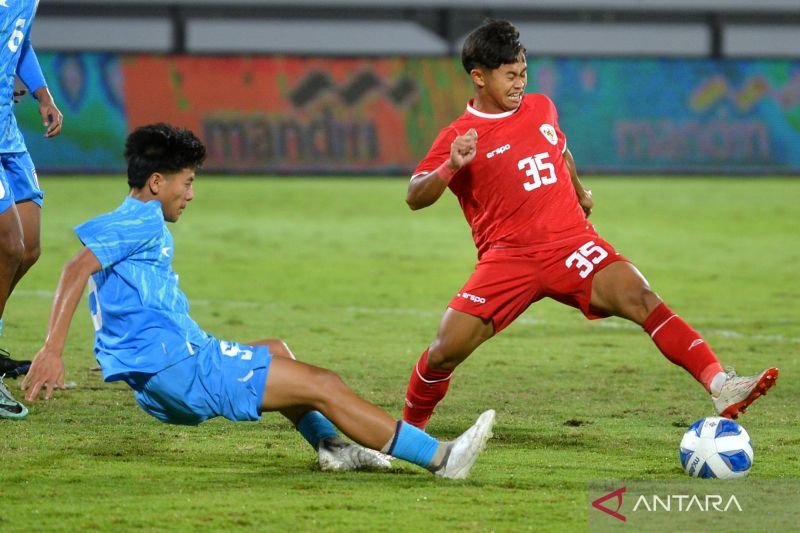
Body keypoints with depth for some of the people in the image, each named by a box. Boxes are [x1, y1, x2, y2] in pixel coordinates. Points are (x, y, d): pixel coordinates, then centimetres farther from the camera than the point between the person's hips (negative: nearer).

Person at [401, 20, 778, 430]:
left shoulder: (541, 108, 11)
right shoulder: (458, 137, -3)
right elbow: (415, 197, -11)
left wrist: (580, 193, 44)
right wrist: (450, 167, -28)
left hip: (570, 243, 2)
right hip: (507, 257, -2)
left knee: (640, 297, -22)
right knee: (447, 348, -13)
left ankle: (722, 389, -33)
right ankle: (409, 428, 16)